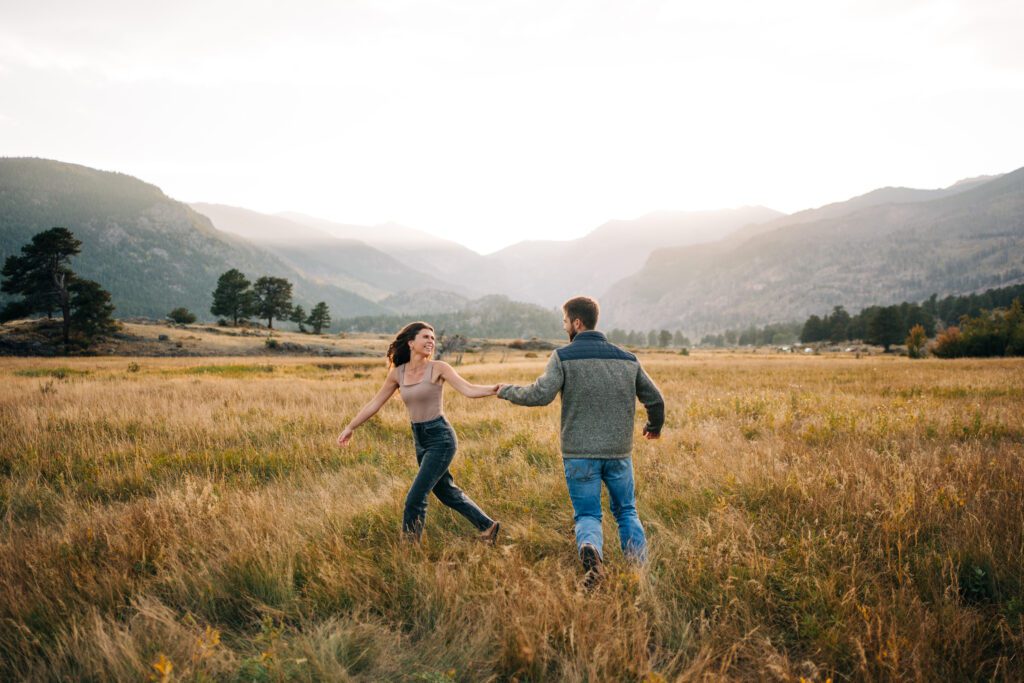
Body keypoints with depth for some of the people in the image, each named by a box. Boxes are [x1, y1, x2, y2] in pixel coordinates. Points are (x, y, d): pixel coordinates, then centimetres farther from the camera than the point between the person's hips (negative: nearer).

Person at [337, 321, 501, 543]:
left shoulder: (438, 368, -8)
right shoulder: (397, 373, 4)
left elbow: (469, 390, -18)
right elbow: (374, 404, 13)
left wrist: (496, 389, -33)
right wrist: (351, 427, 16)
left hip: (440, 438, -6)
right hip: (420, 440, 6)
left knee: (415, 498, -9)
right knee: (446, 492, 18)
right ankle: (487, 526, 34)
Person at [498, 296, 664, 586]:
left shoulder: (563, 357, -7)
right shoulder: (627, 359, 6)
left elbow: (541, 394, -18)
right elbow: (655, 399, 12)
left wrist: (508, 392, 0)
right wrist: (655, 425, 33)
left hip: (579, 453, -3)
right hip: (619, 453, 3)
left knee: (587, 515, 8)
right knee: (627, 512, 19)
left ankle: (590, 549, -23)